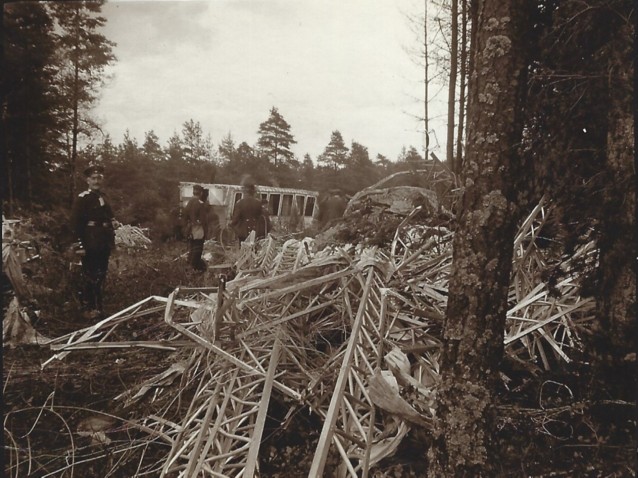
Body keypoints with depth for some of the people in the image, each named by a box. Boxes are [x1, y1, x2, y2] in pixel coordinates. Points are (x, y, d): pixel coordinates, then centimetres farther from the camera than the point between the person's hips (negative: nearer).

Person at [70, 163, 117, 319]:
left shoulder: (103, 197, 14)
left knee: (101, 276, 14)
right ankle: (88, 309, 7)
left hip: (104, 245, 8)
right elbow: (75, 222, -15)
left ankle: (99, 306, 25)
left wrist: (113, 222, 7)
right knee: (89, 277, -2)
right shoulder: (82, 198, -10)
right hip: (90, 245, -8)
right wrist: (80, 244, -19)